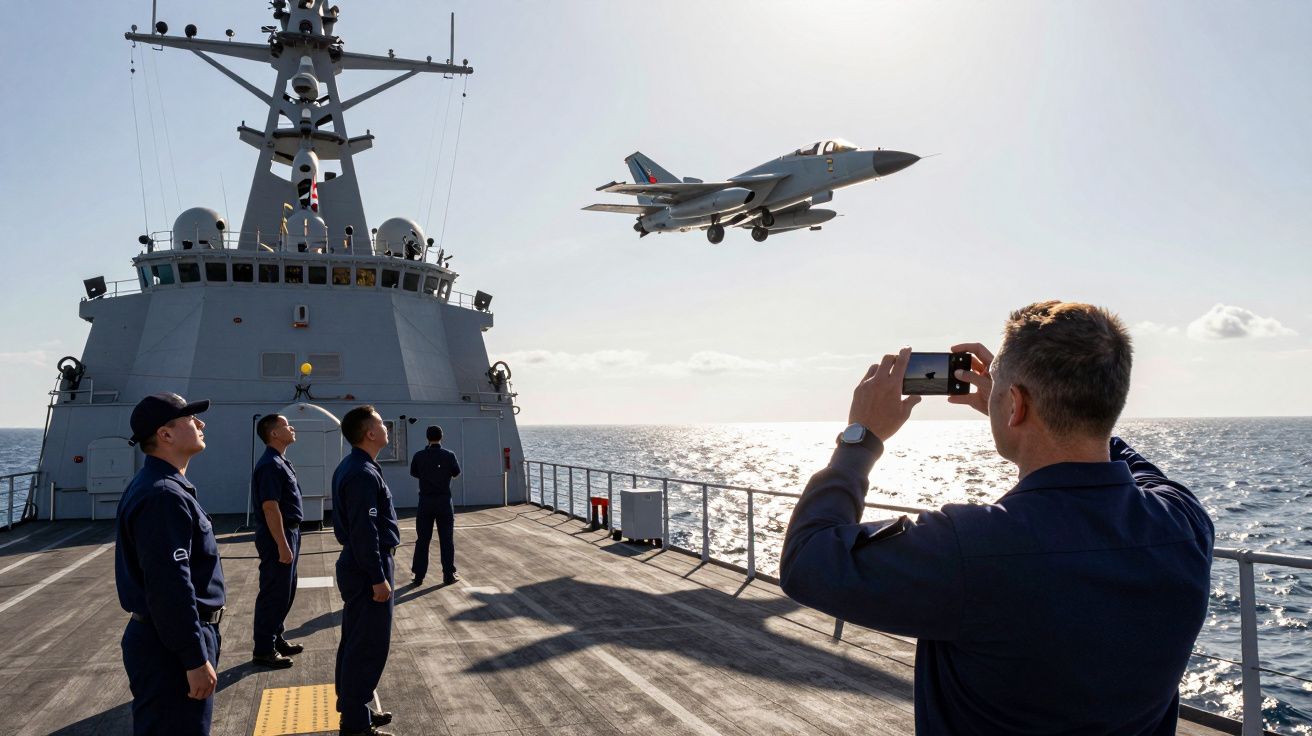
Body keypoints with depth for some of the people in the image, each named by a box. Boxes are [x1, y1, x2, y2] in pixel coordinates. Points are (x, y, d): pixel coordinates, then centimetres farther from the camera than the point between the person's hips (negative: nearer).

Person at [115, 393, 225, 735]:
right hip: (171, 647, -11)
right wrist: (196, 659, -23)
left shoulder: (160, 486, 12)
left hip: (158, 638, 11)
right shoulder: (164, 496, -22)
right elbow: (170, 588, -27)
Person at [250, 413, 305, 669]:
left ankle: (276, 639, 29)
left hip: (289, 534, 10)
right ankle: (263, 650, 8)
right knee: (274, 593, -2)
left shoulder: (281, 462, 13)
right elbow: (270, 507, -23)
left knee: (286, 591, 17)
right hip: (277, 537, -10)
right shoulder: (270, 465, -19)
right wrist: (282, 546, -23)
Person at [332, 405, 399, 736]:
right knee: (369, 646, -2)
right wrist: (378, 578, -20)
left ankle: (351, 707, 32)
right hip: (368, 568, -11)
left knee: (355, 640, 19)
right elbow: (366, 532, -24)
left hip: (355, 564, 11)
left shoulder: (349, 467, 10)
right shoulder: (364, 474, -22)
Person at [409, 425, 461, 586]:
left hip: (425, 500, 1)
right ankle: (449, 575, 8)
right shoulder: (449, 455, -7)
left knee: (422, 540, 8)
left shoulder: (419, 456, -5)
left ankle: (419, 576, 10)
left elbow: (413, 473, 11)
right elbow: (456, 473, 6)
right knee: (446, 539, 6)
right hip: (444, 500, -1)